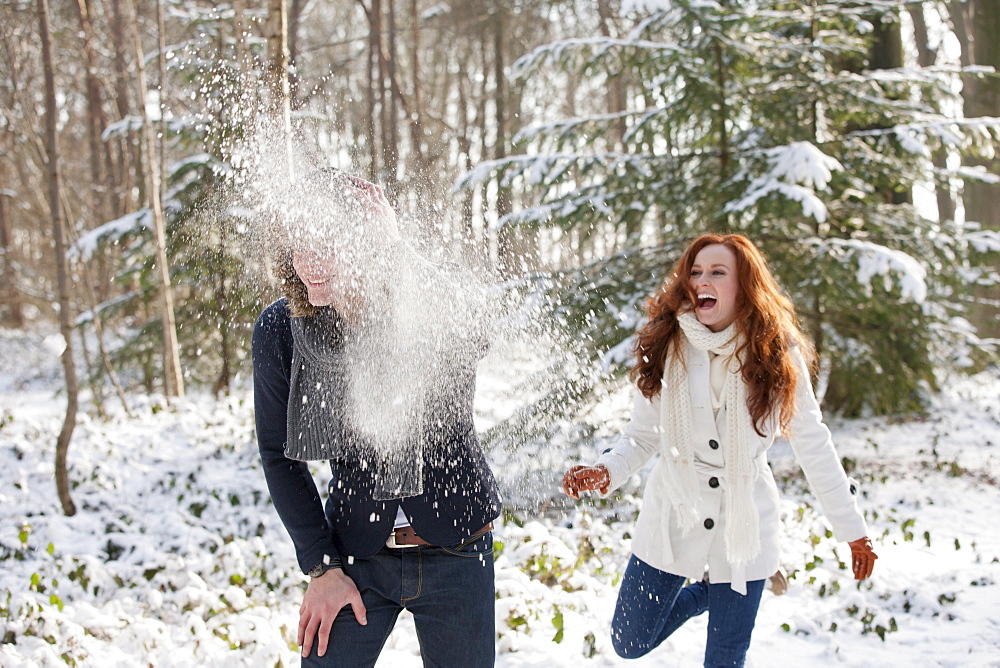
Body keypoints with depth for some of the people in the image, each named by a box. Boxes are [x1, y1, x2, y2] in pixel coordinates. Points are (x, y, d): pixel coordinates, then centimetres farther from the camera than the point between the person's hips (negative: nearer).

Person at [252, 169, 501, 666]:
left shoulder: (431, 303, -13)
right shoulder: (279, 330, -7)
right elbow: (279, 456, 2)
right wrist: (322, 567, -3)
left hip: (455, 551, -1)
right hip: (356, 554, 1)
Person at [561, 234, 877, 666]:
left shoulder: (777, 355, -8)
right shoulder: (666, 349, -5)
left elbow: (811, 443, -2)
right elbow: (643, 435, 0)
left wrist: (852, 528, 1)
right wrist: (605, 472, -20)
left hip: (743, 531, -1)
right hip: (671, 522, 2)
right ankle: (704, 593, 37)